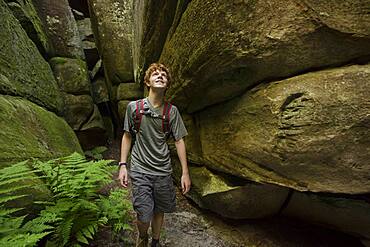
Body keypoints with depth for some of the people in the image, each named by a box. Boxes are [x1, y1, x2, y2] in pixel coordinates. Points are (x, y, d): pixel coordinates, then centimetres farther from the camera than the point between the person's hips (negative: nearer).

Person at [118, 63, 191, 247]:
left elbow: (179, 141, 0)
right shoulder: (134, 107, -4)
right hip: (140, 171, -1)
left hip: (163, 171, 2)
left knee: (159, 211, 15)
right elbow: (127, 136, 4)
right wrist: (123, 165, 0)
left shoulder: (172, 111, -2)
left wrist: (185, 172, -1)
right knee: (144, 215, -2)